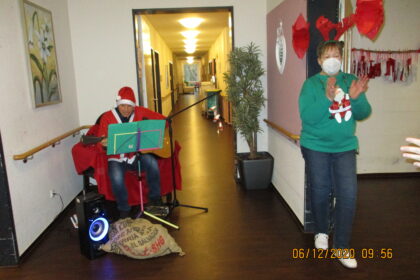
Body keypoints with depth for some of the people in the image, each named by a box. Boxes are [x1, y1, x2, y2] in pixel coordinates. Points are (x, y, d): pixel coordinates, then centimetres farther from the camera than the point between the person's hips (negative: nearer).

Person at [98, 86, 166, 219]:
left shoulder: (140, 112, -2)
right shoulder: (107, 117, -5)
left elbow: (163, 120, 1)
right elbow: (101, 142, -6)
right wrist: (104, 144, -30)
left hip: (138, 154, 1)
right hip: (117, 158, -1)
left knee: (151, 162, -31)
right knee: (116, 177, -32)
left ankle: (155, 200, -6)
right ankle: (124, 210, -4)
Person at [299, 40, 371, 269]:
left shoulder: (351, 80, 4)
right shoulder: (311, 83, -7)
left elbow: (363, 114, 0)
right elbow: (307, 117, -19)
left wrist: (356, 98, -19)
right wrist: (327, 98, -31)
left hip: (345, 147, 3)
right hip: (316, 147, -2)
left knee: (348, 193, -3)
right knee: (320, 192, 9)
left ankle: (341, 247, 12)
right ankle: (321, 232, 35)